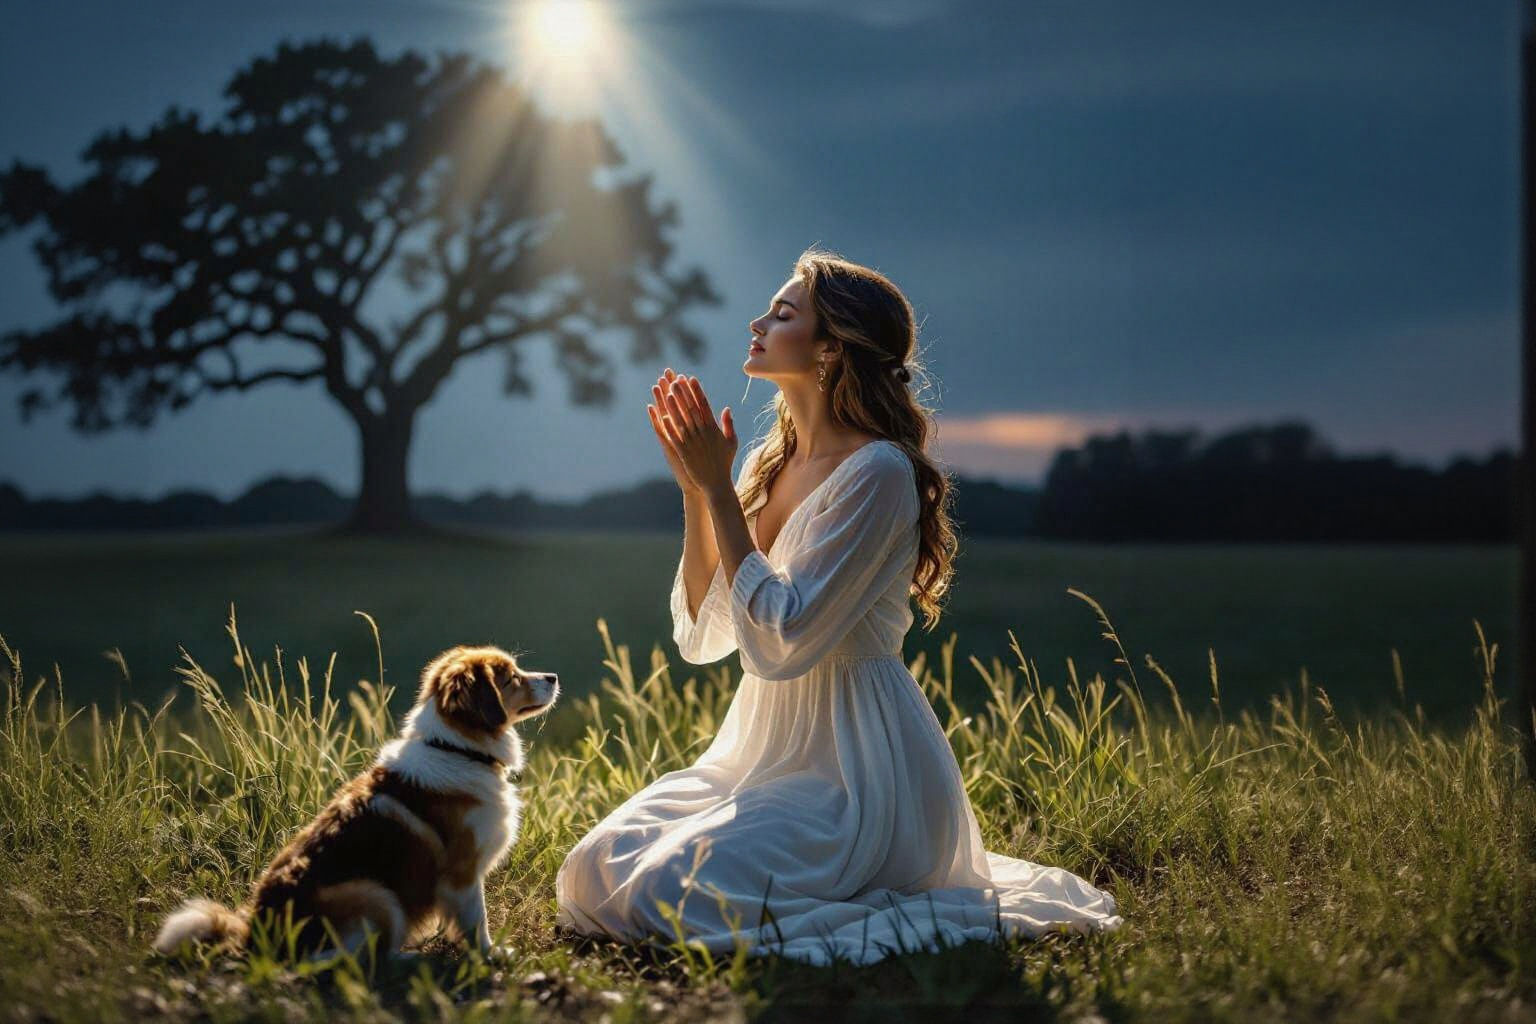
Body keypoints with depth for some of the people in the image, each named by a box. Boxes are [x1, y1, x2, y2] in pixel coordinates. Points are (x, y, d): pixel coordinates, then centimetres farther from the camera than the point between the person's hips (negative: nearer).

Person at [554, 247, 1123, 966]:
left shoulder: (878, 472, -16)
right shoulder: (769, 463, 10)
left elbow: (779, 641, -23)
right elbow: (701, 635, 9)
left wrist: (719, 488, -18)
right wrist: (694, 489, 0)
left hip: (856, 774, -8)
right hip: (762, 748, 8)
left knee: (668, 894, -22)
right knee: (592, 874, -2)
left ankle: (923, 912, -5)